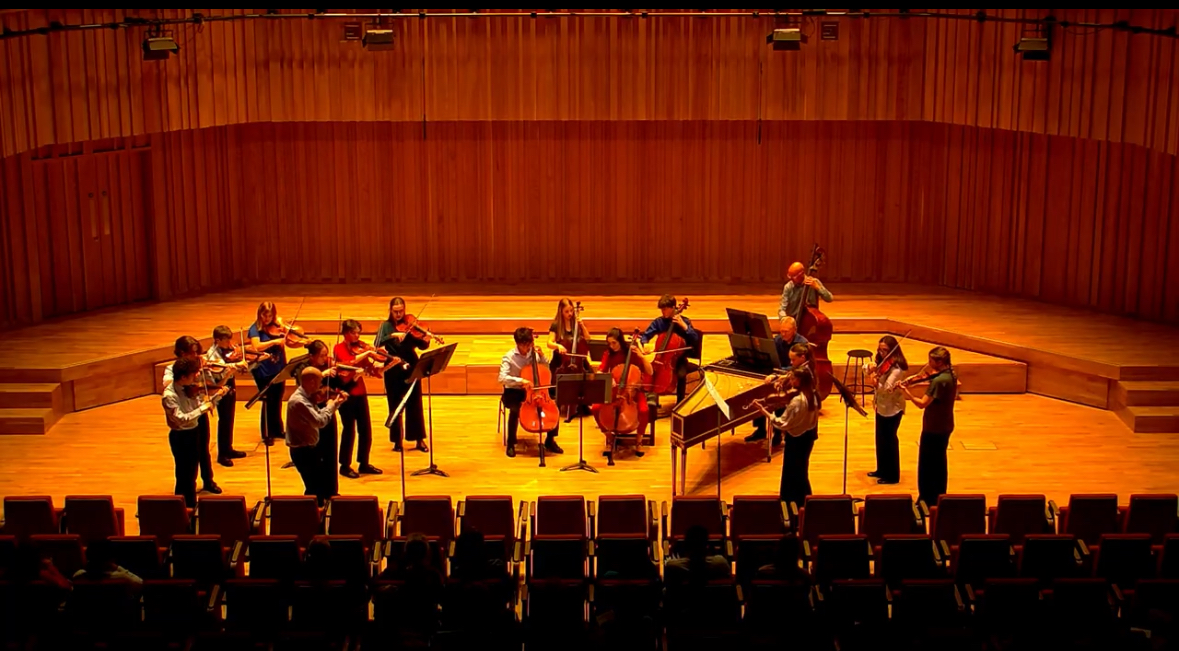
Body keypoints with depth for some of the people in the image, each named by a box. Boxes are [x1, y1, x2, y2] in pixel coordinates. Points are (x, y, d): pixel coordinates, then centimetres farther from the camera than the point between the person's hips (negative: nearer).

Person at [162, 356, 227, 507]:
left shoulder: (190, 389, -1)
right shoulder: (169, 395, -24)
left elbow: (202, 407, 8)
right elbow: (181, 419, -31)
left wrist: (217, 396, -4)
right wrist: (202, 408, -29)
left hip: (194, 432, 8)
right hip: (181, 437, -8)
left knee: (191, 475, 20)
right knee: (184, 476, 3)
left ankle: (192, 507, 34)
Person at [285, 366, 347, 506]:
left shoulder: (306, 397, 5)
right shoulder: (299, 401, -27)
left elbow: (319, 415, 14)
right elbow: (321, 421, -31)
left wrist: (336, 403, 2)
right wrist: (331, 405, -13)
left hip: (310, 447, 10)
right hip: (303, 451, -10)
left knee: (323, 481, 22)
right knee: (315, 488, -4)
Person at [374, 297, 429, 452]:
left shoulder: (409, 326, 1)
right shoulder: (385, 326, 2)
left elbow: (422, 346, -5)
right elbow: (377, 344, -14)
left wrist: (427, 340, -26)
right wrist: (392, 335, -27)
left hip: (411, 368, 0)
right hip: (393, 371, 0)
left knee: (415, 404, 3)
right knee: (395, 406, 5)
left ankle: (420, 440, 9)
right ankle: (397, 441, 14)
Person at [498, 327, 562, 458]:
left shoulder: (534, 353, 0)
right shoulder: (509, 357, -13)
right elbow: (502, 378, -26)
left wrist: (542, 357, -7)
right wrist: (520, 380, -40)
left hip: (532, 391, 4)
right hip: (513, 392, -4)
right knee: (515, 410, -35)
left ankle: (550, 441, 3)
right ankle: (511, 444, -15)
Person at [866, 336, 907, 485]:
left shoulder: (896, 368, -22)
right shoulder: (881, 363, 3)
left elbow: (887, 389, -31)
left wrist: (876, 383, -47)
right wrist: (870, 368, -16)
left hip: (892, 409, -8)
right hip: (881, 406, 8)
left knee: (889, 440, 2)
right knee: (880, 440, 18)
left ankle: (892, 475, 13)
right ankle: (882, 470, 33)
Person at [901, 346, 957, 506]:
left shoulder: (938, 381, -26)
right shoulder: (951, 376, 3)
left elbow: (922, 403, -24)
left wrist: (906, 391, -17)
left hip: (933, 429, -9)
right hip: (945, 427, 9)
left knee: (926, 467, 2)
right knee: (939, 464, 19)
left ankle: (927, 502, 8)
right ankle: (939, 499, 29)